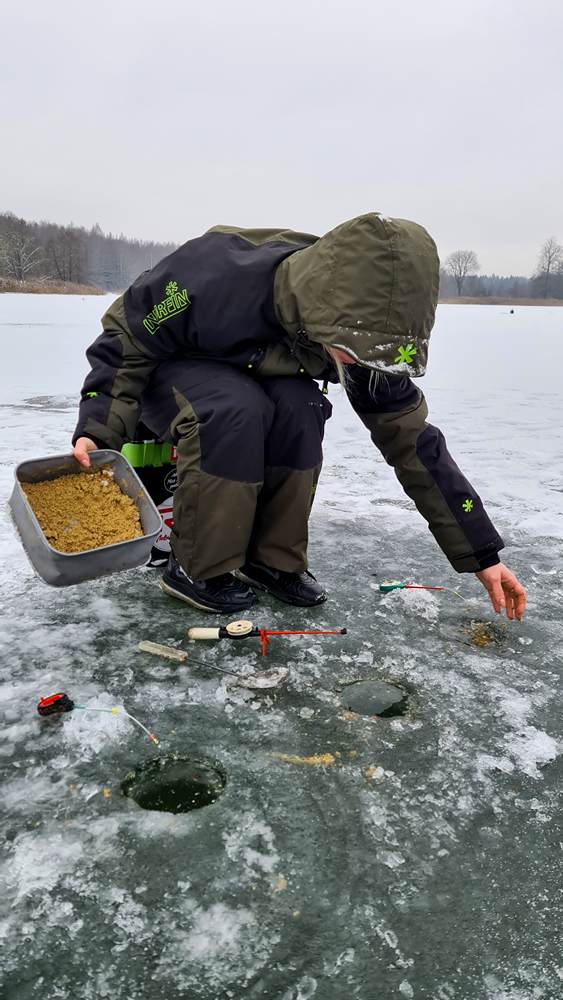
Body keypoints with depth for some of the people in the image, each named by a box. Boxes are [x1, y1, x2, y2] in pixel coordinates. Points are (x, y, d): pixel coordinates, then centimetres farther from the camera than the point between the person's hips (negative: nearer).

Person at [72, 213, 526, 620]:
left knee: (299, 406, -30)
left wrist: (482, 554, -15)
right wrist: (99, 432, -35)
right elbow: (124, 339, -22)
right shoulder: (216, 275, -37)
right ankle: (198, 569, -17)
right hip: (164, 369, -3)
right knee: (236, 409, -36)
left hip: (248, 379, 4)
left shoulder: (356, 336, -22)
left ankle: (274, 560, -11)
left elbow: (413, 442, -17)